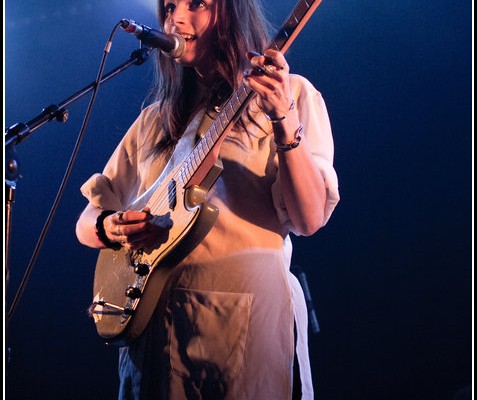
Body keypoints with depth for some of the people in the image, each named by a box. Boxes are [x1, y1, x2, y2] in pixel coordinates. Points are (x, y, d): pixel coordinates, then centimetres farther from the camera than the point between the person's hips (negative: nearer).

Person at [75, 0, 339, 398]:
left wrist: (284, 120, -22)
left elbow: (309, 219, -10)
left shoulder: (290, 94, 3)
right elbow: (88, 219, 17)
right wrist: (109, 228, -5)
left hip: (245, 309, -4)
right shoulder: (156, 118, 16)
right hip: (151, 310, 4)